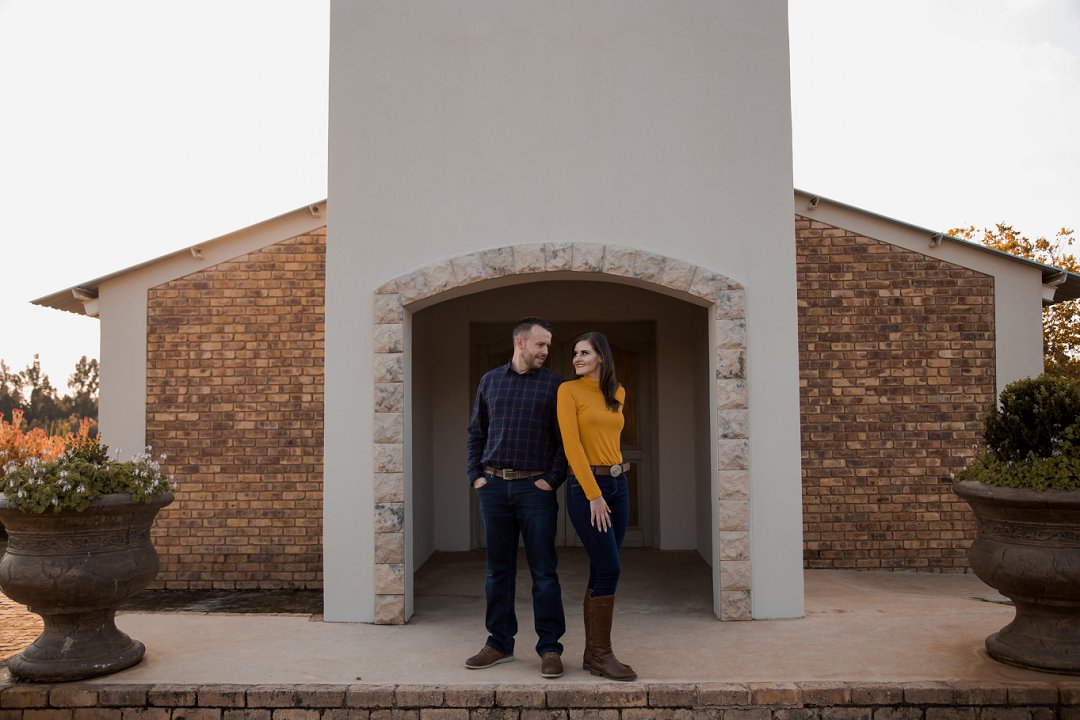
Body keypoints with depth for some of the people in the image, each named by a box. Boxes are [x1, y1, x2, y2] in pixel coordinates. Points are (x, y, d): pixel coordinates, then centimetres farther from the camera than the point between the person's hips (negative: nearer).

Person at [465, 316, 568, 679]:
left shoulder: (553, 384, 2)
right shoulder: (490, 381, 11)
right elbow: (476, 432, 15)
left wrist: (552, 479, -9)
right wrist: (476, 475, 6)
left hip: (535, 488, -3)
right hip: (493, 486, 3)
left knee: (544, 572, 0)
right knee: (498, 570, 10)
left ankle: (550, 648, 8)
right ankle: (500, 643, 22)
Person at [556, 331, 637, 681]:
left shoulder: (618, 393, 11)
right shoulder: (568, 390, -5)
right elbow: (571, 444, -12)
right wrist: (594, 495, -16)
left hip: (618, 485, 6)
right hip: (585, 486, -6)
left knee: (601, 573, 7)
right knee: (609, 570, -9)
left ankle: (592, 653, 15)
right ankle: (602, 655, 2)